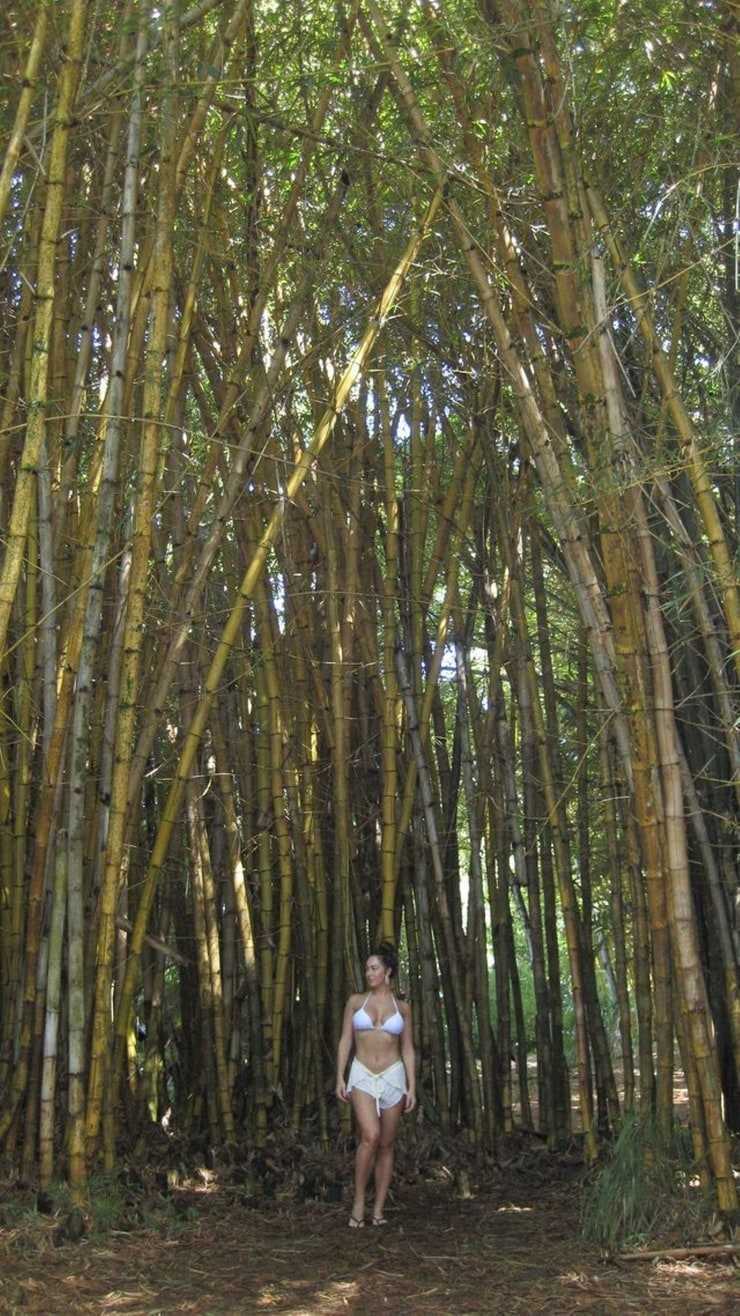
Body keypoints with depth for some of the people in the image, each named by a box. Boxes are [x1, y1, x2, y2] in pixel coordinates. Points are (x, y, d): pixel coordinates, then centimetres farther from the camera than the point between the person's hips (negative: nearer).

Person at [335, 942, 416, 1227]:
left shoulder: (402, 1007, 5)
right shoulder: (356, 1000, 4)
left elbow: (407, 1050, 7)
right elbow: (345, 1041, 3)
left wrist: (412, 1087, -1)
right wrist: (340, 1078, -6)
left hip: (393, 1077, 2)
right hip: (362, 1077, -1)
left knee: (386, 1145, 4)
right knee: (370, 1136, -22)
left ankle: (378, 1210, 14)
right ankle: (359, 1201, -6)